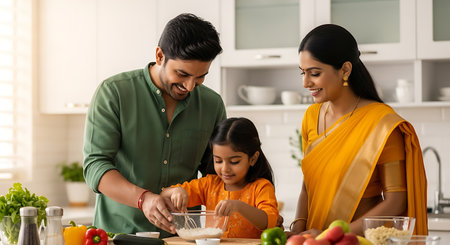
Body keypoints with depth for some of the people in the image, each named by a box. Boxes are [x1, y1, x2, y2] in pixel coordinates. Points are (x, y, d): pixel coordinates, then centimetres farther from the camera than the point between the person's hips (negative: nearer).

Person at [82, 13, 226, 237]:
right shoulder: (114, 92, -3)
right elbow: (95, 165, -9)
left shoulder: (212, 105, 8)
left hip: (181, 235, 1)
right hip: (119, 231, -1)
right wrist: (143, 198, -24)